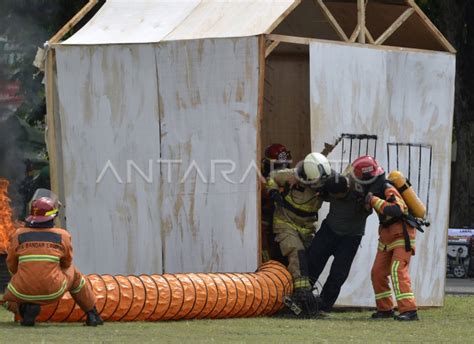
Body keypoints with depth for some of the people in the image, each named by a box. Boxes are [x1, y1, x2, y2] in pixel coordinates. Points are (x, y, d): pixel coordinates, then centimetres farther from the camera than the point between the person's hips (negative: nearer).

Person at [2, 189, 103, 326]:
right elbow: (66, 264, 12)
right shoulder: (62, 236, -3)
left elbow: (12, 266, 8)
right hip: (53, 292, 1)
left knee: (8, 298, 33)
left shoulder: (18, 235, -2)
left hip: (23, 293, -1)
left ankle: (25, 308, -2)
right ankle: (92, 315, 33)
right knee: (73, 273, 31)